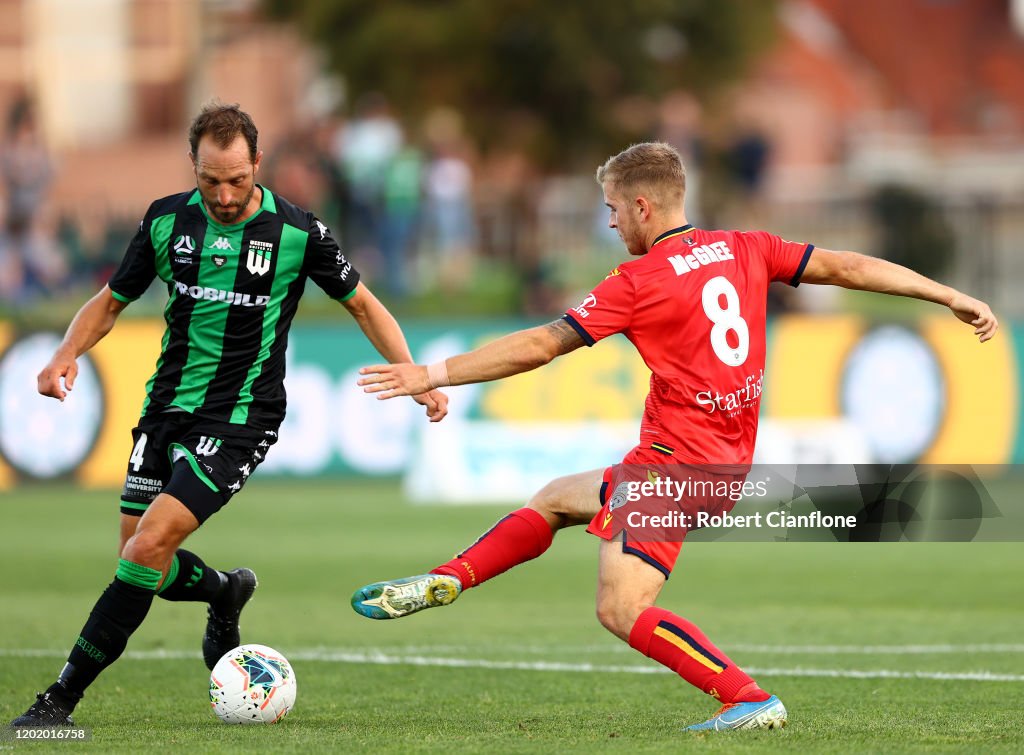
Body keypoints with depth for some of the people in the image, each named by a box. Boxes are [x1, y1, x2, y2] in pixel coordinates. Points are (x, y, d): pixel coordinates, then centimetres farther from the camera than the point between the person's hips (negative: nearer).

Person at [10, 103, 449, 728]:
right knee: (140, 561, 4)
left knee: (151, 545, -20)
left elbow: (362, 304, 5)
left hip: (239, 418, -5)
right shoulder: (167, 220, -1)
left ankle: (63, 698, -16)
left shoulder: (297, 231, -9)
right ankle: (227, 591, 40)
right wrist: (67, 357, -8)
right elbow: (111, 302, 11)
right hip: (167, 406, 5)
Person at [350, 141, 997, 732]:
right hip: (729, 460, 9)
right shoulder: (744, 250, 7)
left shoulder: (638, 282, -11)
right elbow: (845, 267, 8)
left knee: (623, 611, -13)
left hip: (675, 463, -9)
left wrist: (433, 375, -6)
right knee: (554, 499, 22)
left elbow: (539, 346, -12)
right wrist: (953, 297, 16)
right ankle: (443, 583, 20)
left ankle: (750, 700, -19)